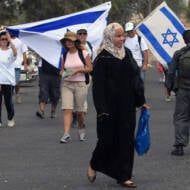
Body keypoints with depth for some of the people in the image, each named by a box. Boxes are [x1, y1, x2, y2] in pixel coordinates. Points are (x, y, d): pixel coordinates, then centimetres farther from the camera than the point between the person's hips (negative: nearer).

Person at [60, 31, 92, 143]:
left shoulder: (83, 53, -2)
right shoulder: (65, 55, 8)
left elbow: (90, 68, -1)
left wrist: (78, 70, -13)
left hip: (80, 84, -2)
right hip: (67, 84, 2)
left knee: (79, 110, 7)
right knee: (67, 109, -12)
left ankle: (82, 129, 33)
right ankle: (66, 134, -17)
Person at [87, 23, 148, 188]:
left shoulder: (127, 53, 8)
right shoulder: (102, 59, -11)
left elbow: (137, 78, 14)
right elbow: (98, 86, -13)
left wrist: (141, 100, 11)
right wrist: (102, 110, -18)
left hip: (128, 106, 6)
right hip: (111, 107, -6)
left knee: (126, 139, 5)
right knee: (108, 139, 1)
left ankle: (124, 176, 12)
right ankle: (93, 166, 27)